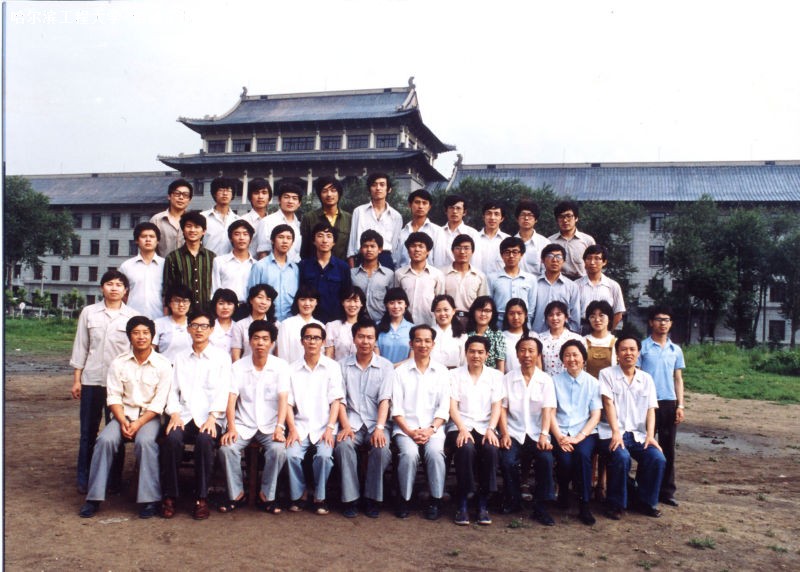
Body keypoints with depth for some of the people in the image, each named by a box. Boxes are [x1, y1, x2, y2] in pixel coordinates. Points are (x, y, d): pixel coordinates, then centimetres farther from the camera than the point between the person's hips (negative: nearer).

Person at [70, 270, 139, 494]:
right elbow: (80, 347, 8)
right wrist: (76, 379, 4)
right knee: (88, 431, 7)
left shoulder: (133, 316, 2)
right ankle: (84, 479, 19)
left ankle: (114, 479, 17)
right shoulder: (89, 312, 6)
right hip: (92, 379, 1)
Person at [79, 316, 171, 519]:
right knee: (105, 440, -25)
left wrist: (138, 424, -17)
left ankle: (149, 499, -24)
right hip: (123, 414, 3)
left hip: (149, 416, -2)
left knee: (144, 441, -32)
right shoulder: (118, 363, 5)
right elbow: (113, 397, 1)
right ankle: (94, 497, -14)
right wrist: (123, 422, -14)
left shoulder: (163, 365, -3)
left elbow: (159, 402, -6)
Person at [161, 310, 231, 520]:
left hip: (210, 416, -2)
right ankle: (169, 496, -15)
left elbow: (223, 390, 0)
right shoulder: (181, 358, 20)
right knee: (172, 438, -29)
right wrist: (174, 413, -6)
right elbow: (173, 389, 12)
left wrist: (212, 417, -13)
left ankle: (201, 498, -19)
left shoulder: (221, 357, 10)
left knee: (205, 439, -33)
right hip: (184, 415, 2)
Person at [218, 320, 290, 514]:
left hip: (270, 425, -1)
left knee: (278, 449, -29)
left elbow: (283, 399, -10)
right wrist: (231, 428, -21)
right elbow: (231, 400, -7)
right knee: (226, 448, -26)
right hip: (244, 424, 1)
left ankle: (267, 495, -6)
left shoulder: (281, 366, -1)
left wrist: (279, 427, -23)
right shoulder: (238, 367, 2)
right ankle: (237, 494, -4)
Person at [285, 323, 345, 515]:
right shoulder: (292, 369, 10)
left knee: (324, 455, -27)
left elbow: (336, 400, -1)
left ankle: (320, 497, -6)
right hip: (301, 425, 2)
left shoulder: (332, 367, 6)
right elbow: (288, 402, 5)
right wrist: (292, 430, -8)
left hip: (324, 426, -1)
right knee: (292, 454, -24)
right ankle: (298, 494, -2)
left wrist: (330, 428, -13)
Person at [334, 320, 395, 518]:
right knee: (343, 445, -30)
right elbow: (340, 399, 2)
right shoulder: (343, 365, 9)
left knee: (382, 448, -30)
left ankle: (373, 498, -12)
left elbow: (385, 399, -5)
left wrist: (379, 428, -20)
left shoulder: (386, 366, 6)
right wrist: (345, 426, -14)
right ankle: (350, 498, -17)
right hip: (352, 423, 1)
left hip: (376, 423, 0)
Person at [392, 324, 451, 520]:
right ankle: (404, 499, -8)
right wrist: (409, 431, -11)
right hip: (406, 427, 0)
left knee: (435, 452, -29)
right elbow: (396, 407, 2)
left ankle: (436, 501, -10)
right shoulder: (400, 371, 7)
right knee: (409, 453, -29)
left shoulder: (441, 371, 10)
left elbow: (444, 407, 4)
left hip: (433, 427, 1)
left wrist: (431, 429, -11)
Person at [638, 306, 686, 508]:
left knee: (668, 449, 8)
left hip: (669, 403, 4)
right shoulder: (642, 347, -1)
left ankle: (666, 491, 17)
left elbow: (678, 379, 14)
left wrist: (680, 405, 5)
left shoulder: (676, 350, 12)